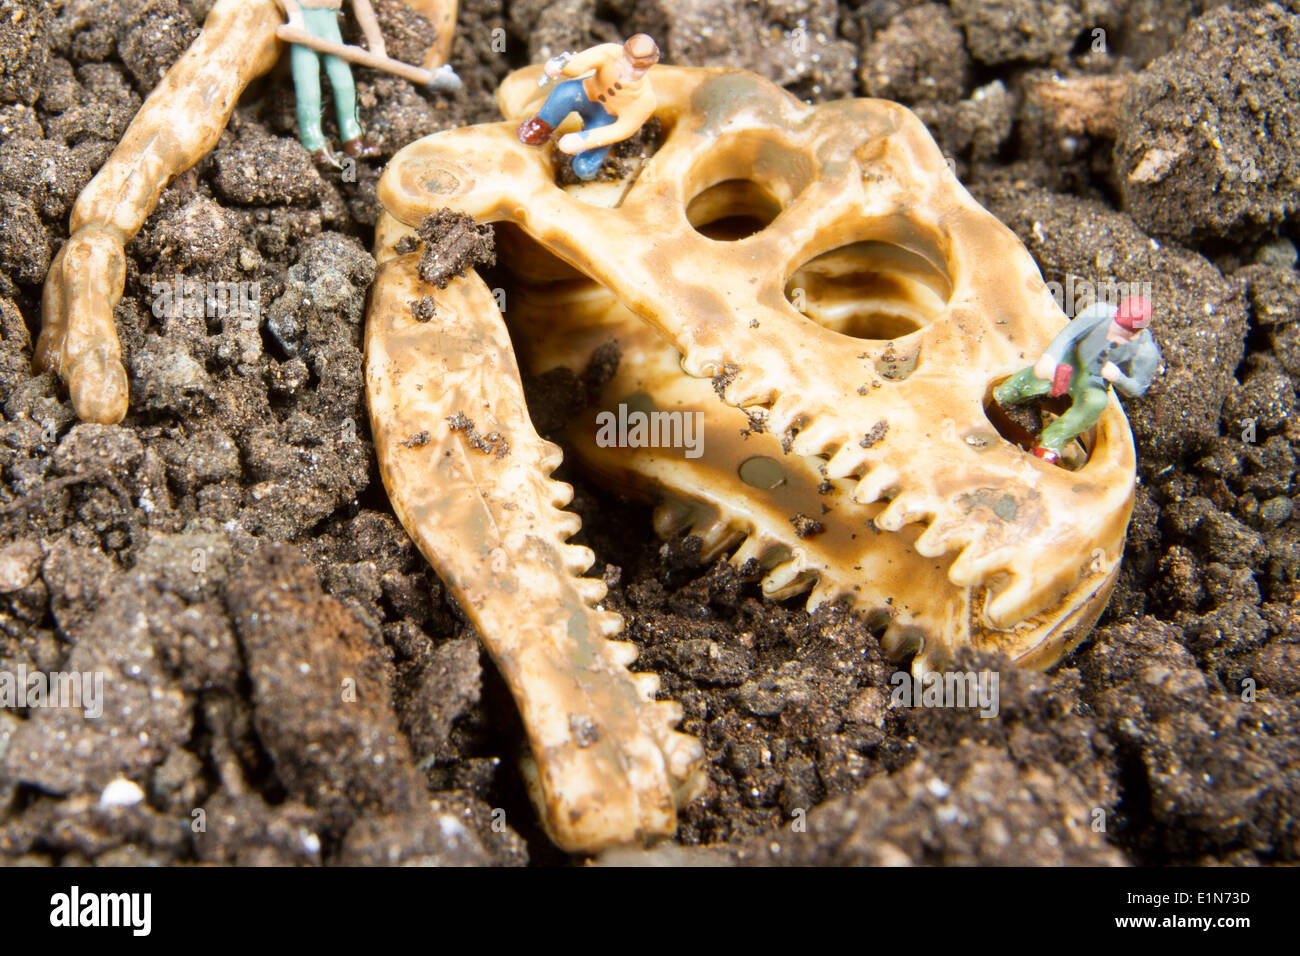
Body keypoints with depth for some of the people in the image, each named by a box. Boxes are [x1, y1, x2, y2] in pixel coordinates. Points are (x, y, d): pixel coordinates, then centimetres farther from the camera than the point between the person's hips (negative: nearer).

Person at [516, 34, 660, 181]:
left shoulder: (646, 101, -32)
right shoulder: (611, 53, -33)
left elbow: (623, 130, -22)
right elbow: (578, 63, -44)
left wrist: (584, 140, -28)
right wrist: (558, 65, -68)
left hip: (607, 118, 0)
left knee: (584, 170, -17)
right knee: (566, 92, -36)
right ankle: (542, 126, -5)